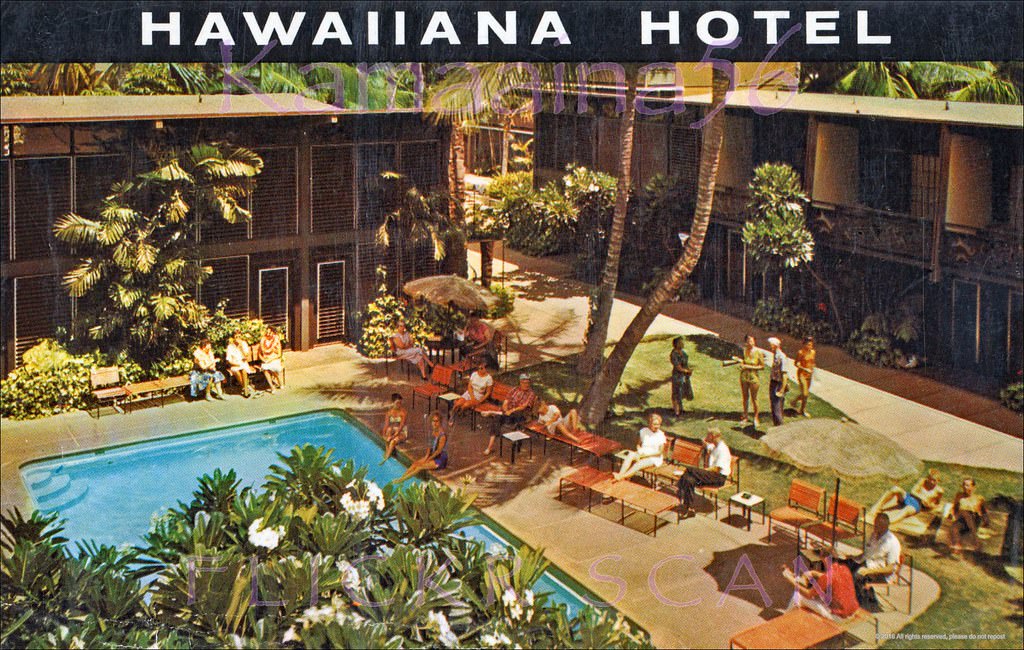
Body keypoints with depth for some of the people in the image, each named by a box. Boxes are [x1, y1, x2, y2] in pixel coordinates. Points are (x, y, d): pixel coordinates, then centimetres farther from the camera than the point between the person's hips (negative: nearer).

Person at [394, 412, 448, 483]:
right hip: (433, 456, 8)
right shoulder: (433, 432, 6)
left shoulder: (442, 435, -19)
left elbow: (439, 451, -17)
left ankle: (402, 479, -21)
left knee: (421, 466, -22)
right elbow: (430, 446, 11)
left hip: (441, 459, -8)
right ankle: (402, 477, -18)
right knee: (415, 463, -12)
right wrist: (426, 456, -5)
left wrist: (428, 459, -15)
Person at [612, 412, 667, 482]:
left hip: (654, 458, -4)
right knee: (630, 454, -27)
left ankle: (622, 476, -45)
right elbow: (639, 444, 14)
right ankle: (620, 474, -41)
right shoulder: (644, 431, 6)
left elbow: (660, 451, -9)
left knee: (639, 463, -33)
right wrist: (639, 452, -7)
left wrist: (646, 454, -15)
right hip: (642, 454, 4)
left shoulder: (661, 435, -8)